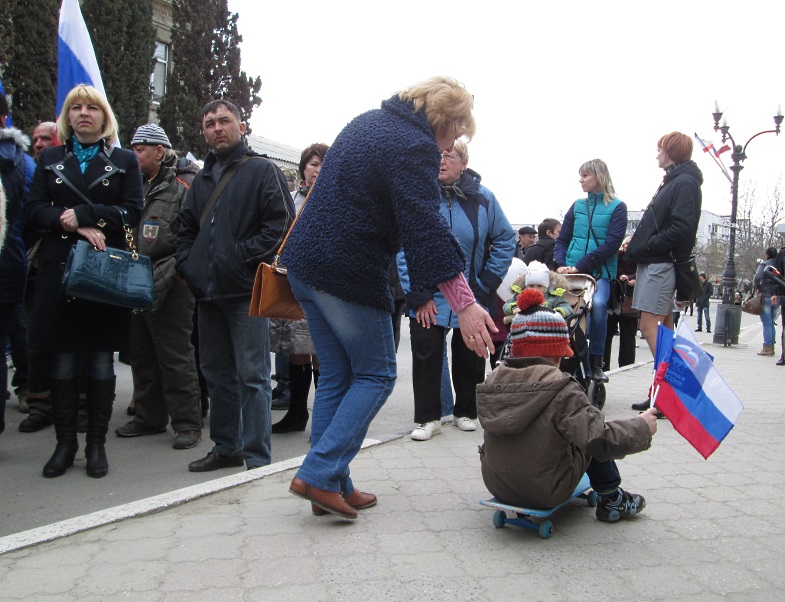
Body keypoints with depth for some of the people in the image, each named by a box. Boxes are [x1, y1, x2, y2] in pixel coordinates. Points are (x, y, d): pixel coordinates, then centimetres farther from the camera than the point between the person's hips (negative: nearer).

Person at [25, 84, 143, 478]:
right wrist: (73, 225, -13)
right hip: (59, 269, 2)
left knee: (101, 362, 1)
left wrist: (82, 214, -12)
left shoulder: (124, 161, 10)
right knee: (63, 361, 3)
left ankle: (97, 444, 12)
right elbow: (34, 210, 4)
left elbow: (132, 211, -3)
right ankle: (65, 442, 15)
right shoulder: (50, 159, 15)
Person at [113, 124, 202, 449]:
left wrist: (163, 275, -18)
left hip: (169, 289, -8)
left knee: (175, 358, -4)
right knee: (141, 355, 14)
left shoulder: (180, 191, -5)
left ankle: (187, 423, 4)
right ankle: (149, 416, 26)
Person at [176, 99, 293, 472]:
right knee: (216, 373, 13)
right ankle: (226, 448, 26)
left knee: (252, 375, -5)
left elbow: (282, 222, -10)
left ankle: (257, 458, 3)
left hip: (246, 291, -7)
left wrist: (245, 255, -15)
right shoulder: (202, 178, 21)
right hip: (208, 291, 7)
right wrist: (186, 264, 11)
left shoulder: (262, 171, -1)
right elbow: (186, 227, 27)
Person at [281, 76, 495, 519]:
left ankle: (332, 485, 18)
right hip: (350, 275, -9)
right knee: (376, 374, 6)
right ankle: (320, 474, -1)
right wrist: (465, 303, -28)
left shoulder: (366, 123, 16)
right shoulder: (415, 147, -13)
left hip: (305, 262, 9)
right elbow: (427, 229, -24)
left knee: (336, 376, 14)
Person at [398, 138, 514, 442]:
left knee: (469, 357, 11)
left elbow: (506, 240, 2)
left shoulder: (482, 197, -5)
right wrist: (418, 295, -14)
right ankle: (429, 418, 10)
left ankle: (466, 412, 29)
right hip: (427, 297, -1)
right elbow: (404, 249, -9)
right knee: (425, 354, -3)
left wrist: (486, 285, -5)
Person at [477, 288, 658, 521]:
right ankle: (611, 501, 27)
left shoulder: (491, 382, -7)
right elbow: (599, 440, -28)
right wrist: (641, 427, -10)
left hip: (497, 488, 6)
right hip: (545, 493, -5)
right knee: (590, 436, 13)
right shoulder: (561, 391, -24)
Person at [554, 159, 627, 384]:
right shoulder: (577, 206, 15)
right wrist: (561, 264, -7)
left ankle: (596, 362, -14)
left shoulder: (617, 207, 3)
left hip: (600, 272, -3)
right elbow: (562, 240, 14)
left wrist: (580, 266, -16)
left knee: (598, 304, -28)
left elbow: (612, 244, -8)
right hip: (573, 271, 3)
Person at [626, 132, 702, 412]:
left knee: (649, 325, -12)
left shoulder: (684, 183, -12)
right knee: (664, 326, 12)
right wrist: (638, 247, 8)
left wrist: (645, 246, -16)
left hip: (662, 264, -10)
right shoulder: (673, 181, 19)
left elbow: (681, 230, -22)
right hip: (657, 263, 10)